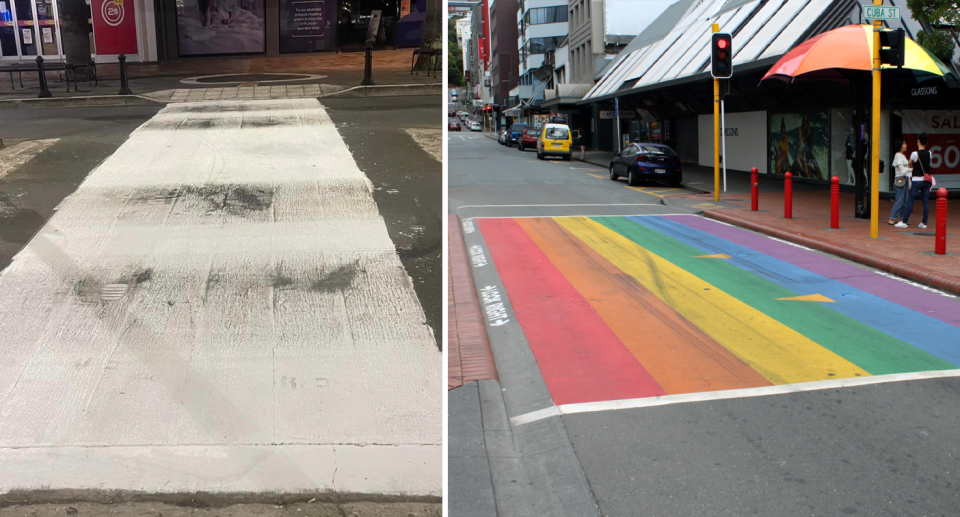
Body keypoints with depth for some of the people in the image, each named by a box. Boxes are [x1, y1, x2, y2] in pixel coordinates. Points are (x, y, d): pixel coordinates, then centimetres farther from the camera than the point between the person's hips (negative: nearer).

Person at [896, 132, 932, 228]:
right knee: (925, 202, 6)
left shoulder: (915, 154, -11)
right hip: (927, 179, 5)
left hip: (917, 180, -5)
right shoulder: (929, 153, 3)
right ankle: (924, 223, 8)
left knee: (910, 201, -1)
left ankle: (904, 222, 0)